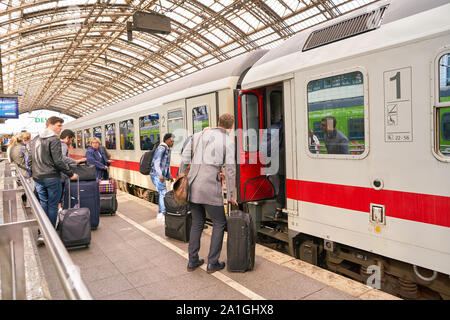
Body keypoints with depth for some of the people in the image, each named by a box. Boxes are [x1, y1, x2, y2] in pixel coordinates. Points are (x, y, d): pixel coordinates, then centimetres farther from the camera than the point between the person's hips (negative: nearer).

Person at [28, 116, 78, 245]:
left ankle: (41, 234, 12)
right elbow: (58, 161, -17)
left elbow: (30, 160, 15)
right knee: (52, 205, 2)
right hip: (51, 178, -7)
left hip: (37, 178, 7)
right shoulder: (54, 139, -11)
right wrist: (71, 174, -10)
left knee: (43, 203, 13)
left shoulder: (35, 140, 13)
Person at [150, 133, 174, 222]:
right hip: (156, 175, -10)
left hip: (161, 175, 10)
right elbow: (156, 162, -22)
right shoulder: (162, 148, -13)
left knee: (162, 194, 12)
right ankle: (163, 214, -6)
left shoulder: (167, 149, 17)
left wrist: (169, 176, 23)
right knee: (163, 193, -10)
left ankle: (160, 214, 20)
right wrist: (161, 176, -27)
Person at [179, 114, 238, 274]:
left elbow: (184, 159, 12)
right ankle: (212, 263, 14)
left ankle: (193, 261, 25)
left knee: (197, 222, 19)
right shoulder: (228, 142, 0)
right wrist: (231, 195, 4)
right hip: (210, 188, -5)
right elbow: (230, 170, -2)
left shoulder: (198, 135, 14)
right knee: (219, 223, 12)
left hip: (192, 185, 6)